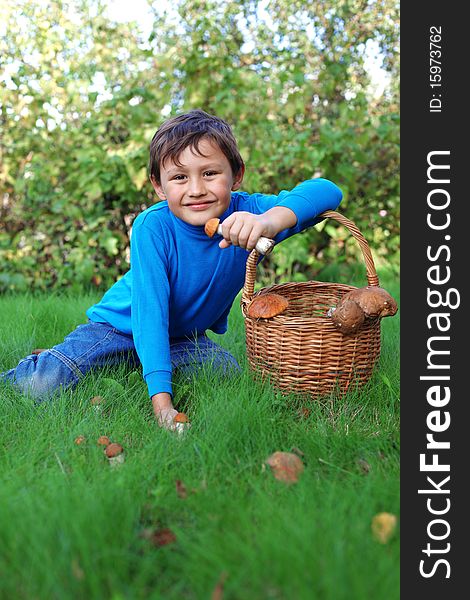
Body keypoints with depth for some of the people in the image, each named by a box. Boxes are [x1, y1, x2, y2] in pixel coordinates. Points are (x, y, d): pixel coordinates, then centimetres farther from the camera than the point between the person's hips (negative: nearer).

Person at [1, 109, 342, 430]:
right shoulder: (153, 227, -29)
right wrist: (160, 399, -41)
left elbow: (327, 191, -33)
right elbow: (149, 312, -32)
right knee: (39, 386, -22)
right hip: (121, 326, -4)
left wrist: (271, 220, -54)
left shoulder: (243, 214, -23)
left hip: (186, 338, 4)